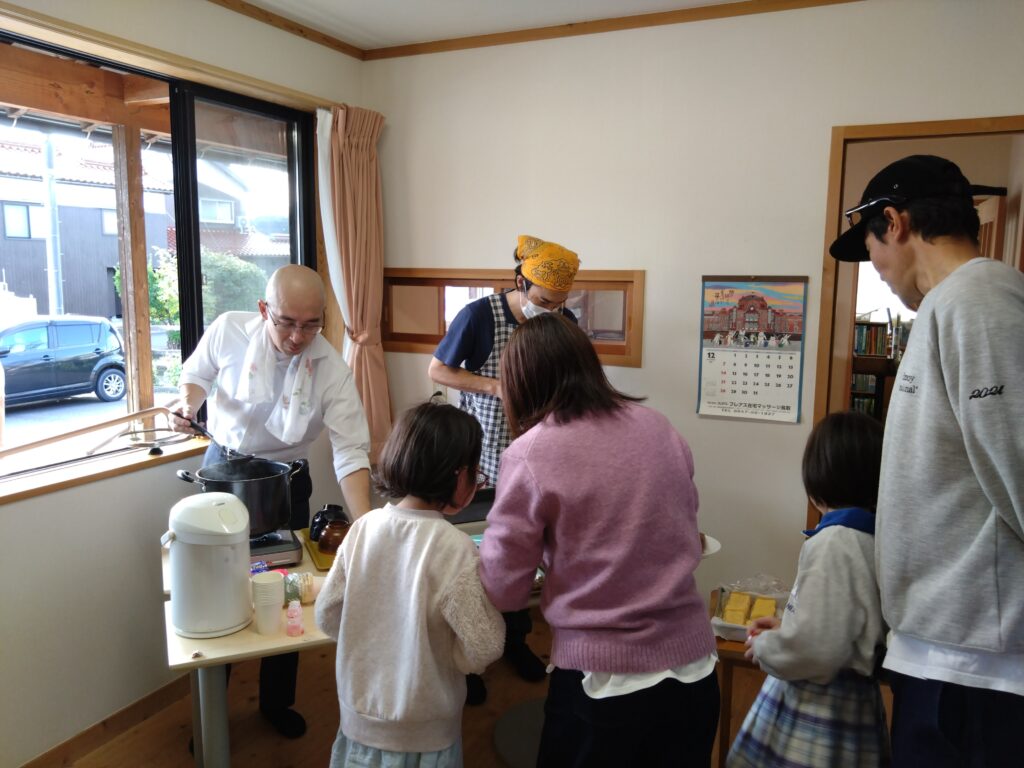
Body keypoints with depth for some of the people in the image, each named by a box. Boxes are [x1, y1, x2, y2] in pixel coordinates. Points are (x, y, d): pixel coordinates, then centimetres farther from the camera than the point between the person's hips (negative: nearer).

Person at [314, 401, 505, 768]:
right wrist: (489, 601, -4)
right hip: (422, 734, -3)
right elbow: (482, 651, -21)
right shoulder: (455, 549, -25)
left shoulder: (363, 527, -11)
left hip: (359, 716, 4)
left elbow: (327, 616, -2)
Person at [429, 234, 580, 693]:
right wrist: (494, 385, -21)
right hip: (479, 464, -4)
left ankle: (515, 638, 37)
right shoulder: (479, 315, -18)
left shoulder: (564, 321, -5)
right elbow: (436, 370, -9)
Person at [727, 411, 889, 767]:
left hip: (817, 715, -8)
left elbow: (816, 649, -26)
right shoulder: (876, 536, 3)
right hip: (853, 703, 8)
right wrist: (784, 628, 12)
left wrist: (763, 646, -9)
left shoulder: (833, 542, -21)